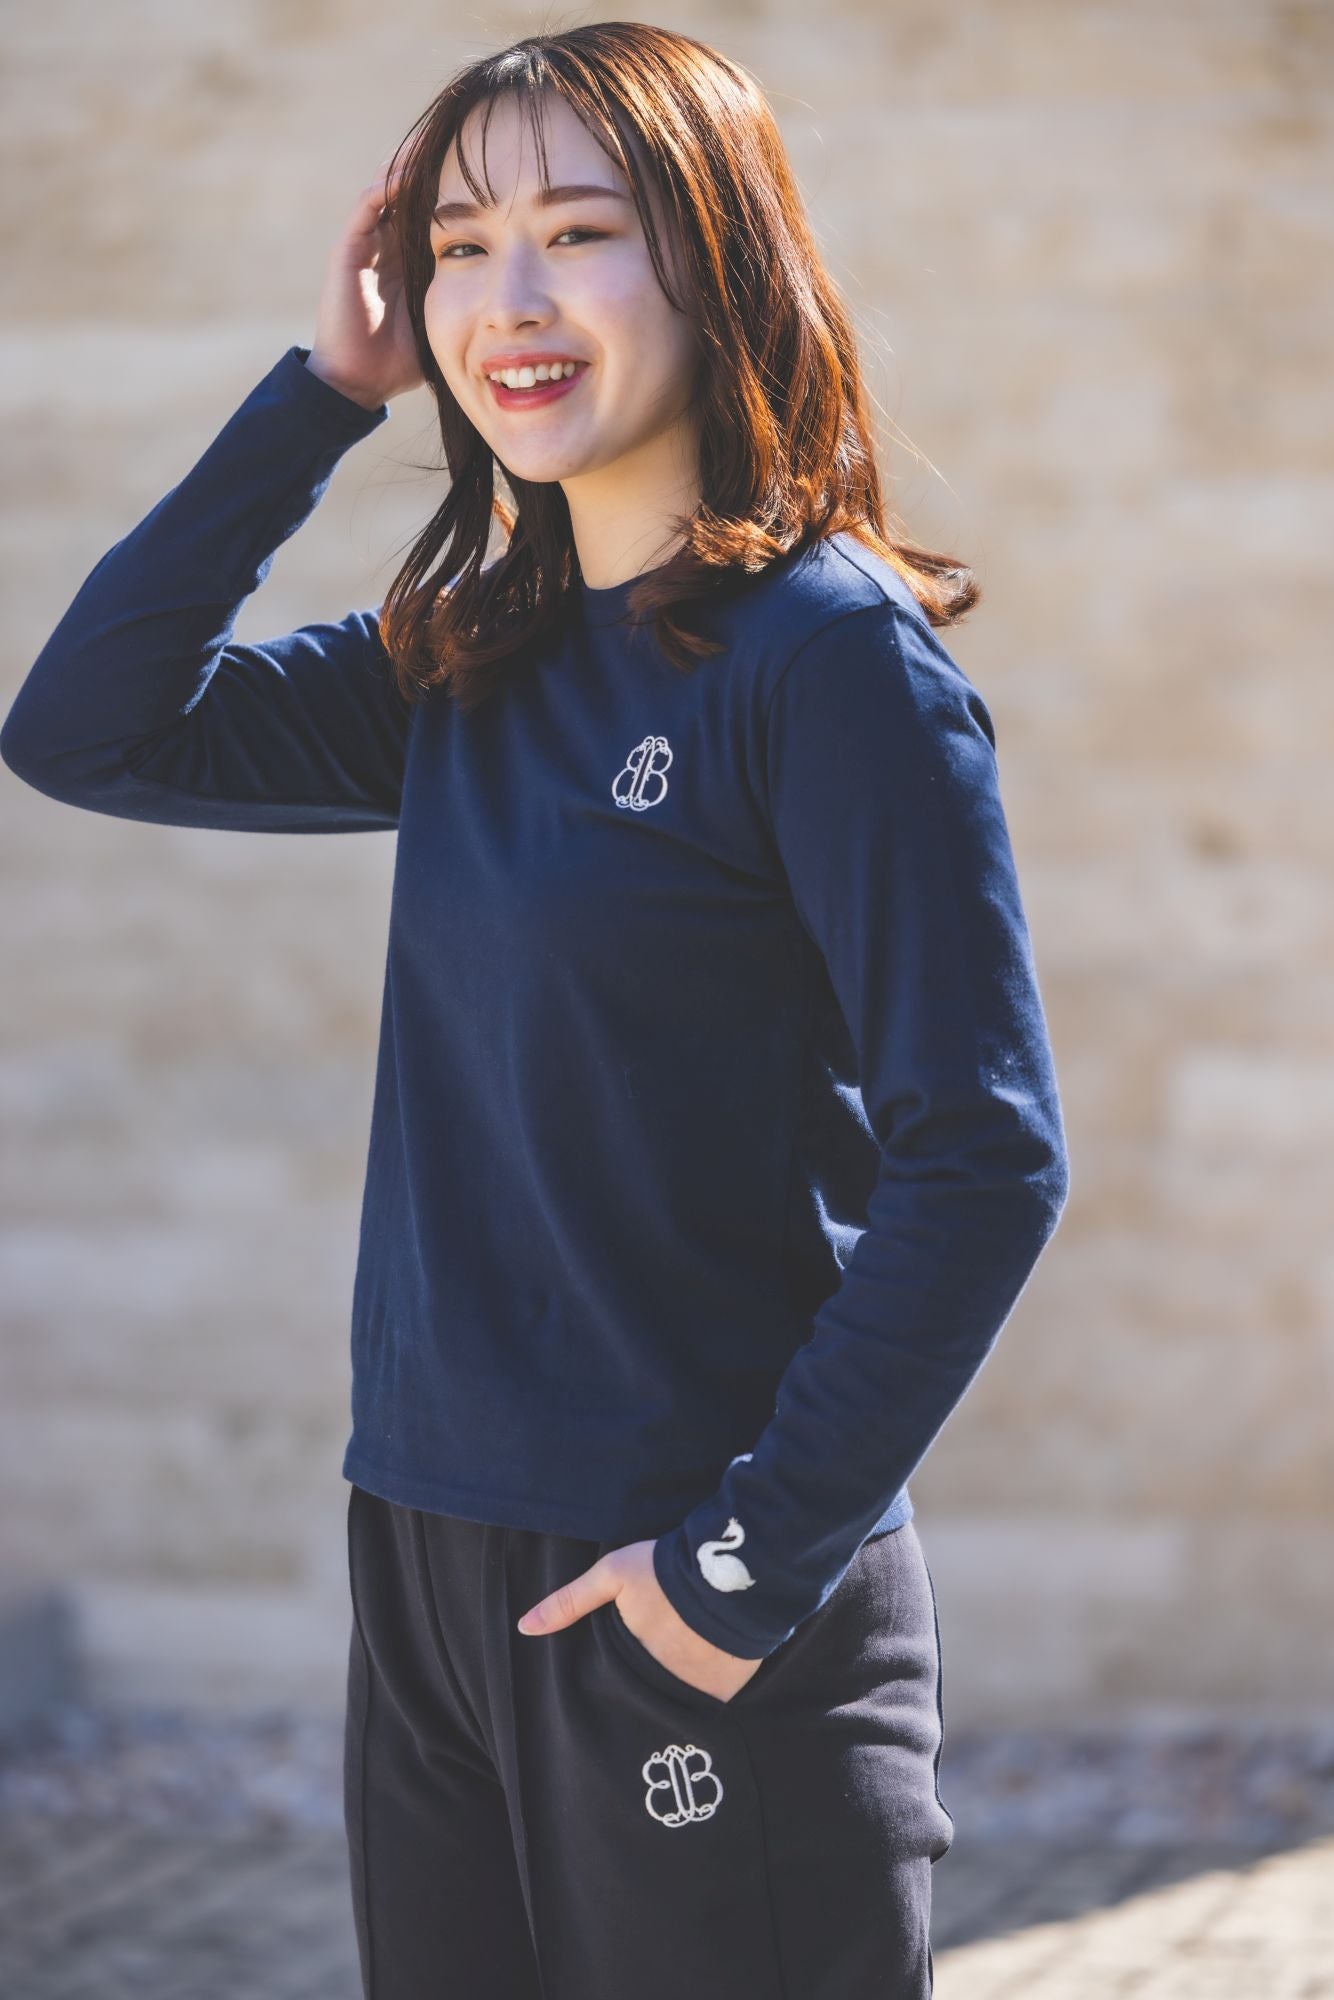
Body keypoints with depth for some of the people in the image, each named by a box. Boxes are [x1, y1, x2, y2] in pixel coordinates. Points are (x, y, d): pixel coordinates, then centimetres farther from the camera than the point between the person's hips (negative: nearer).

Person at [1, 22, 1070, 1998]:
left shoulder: (833, 653, -13)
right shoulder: (463, 668, 8)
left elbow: (985, 1159, -16)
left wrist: (759, 1556, -17)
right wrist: (323, 392, 2)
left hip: (694, 1620, -6)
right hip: (428, 1568, 7)